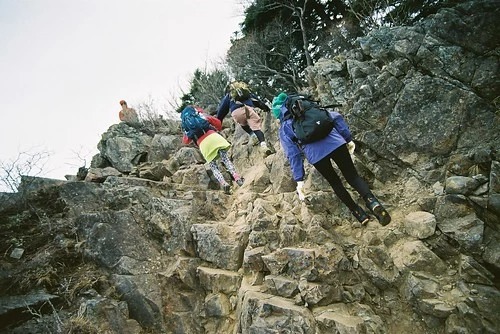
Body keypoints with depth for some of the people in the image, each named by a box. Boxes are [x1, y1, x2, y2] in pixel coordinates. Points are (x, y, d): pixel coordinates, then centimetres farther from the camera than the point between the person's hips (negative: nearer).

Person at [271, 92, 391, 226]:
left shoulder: (284, 129, 17)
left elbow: (293, 155, 7)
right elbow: (336, 117, 15)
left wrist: (299, 180, 9)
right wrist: (348, 139, 19)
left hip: (315, 154, -2)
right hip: (335, 143, 2)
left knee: (335, 182, 21)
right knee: (353, 175, 13)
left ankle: (358, 212, 25)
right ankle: (372, 202, -11)